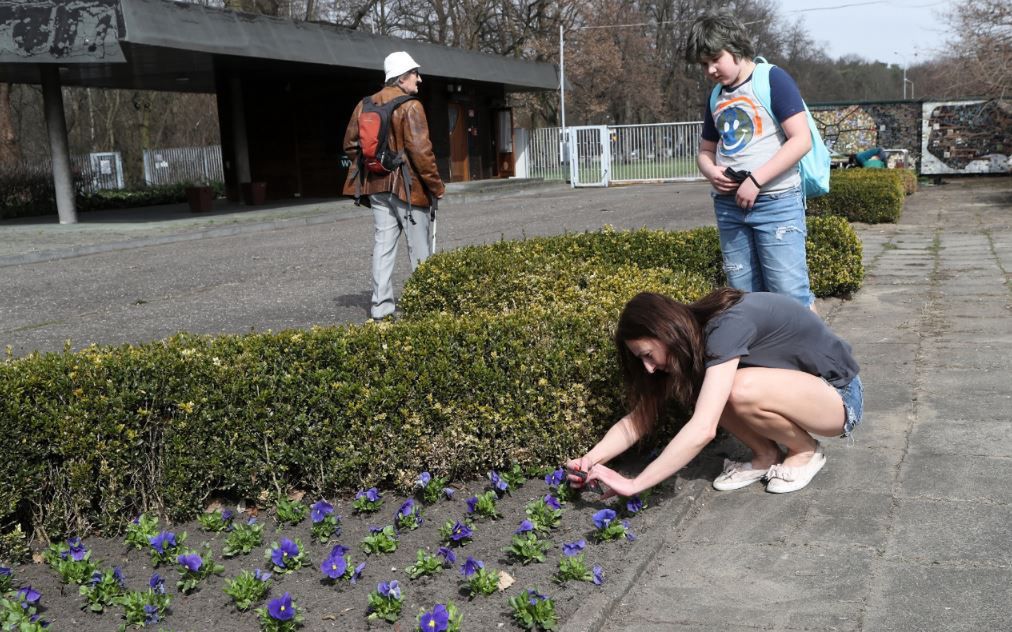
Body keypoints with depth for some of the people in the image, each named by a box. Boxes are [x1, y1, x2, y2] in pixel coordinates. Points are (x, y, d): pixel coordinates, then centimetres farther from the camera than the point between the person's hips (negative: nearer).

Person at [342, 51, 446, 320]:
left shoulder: (366, 105, 9)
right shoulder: (410, 107, -13)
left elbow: (350, 144, 12)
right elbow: (420, 150, -17)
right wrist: (436, 186, -10)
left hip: (378, 186, 6)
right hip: (409, 186, -6)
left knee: (383, 244, 8)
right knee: (420, 248, 4)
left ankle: (381, 305, 6)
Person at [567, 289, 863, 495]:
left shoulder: (727, 326, -31)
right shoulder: (692, 343, -6)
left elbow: (703, 429, -39)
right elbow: (640, 417, -4)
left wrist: (634, 484, -36)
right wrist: (591, 459, -19)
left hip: (840, 396, -7)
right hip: (795, 383, 7)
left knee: (742, 390, -35)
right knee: (694, 389, -15)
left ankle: (806, 451, -6)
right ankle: (767, 455, 3)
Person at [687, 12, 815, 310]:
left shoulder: (773, 79, -6)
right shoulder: (716, 97, 14)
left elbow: (801, 140, -13)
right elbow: (705, 151, 24)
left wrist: (755, 180, -17)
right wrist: (710, 171, 0)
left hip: (776, 202, -6)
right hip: (729, 206, 7)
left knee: (790, 294, -8)